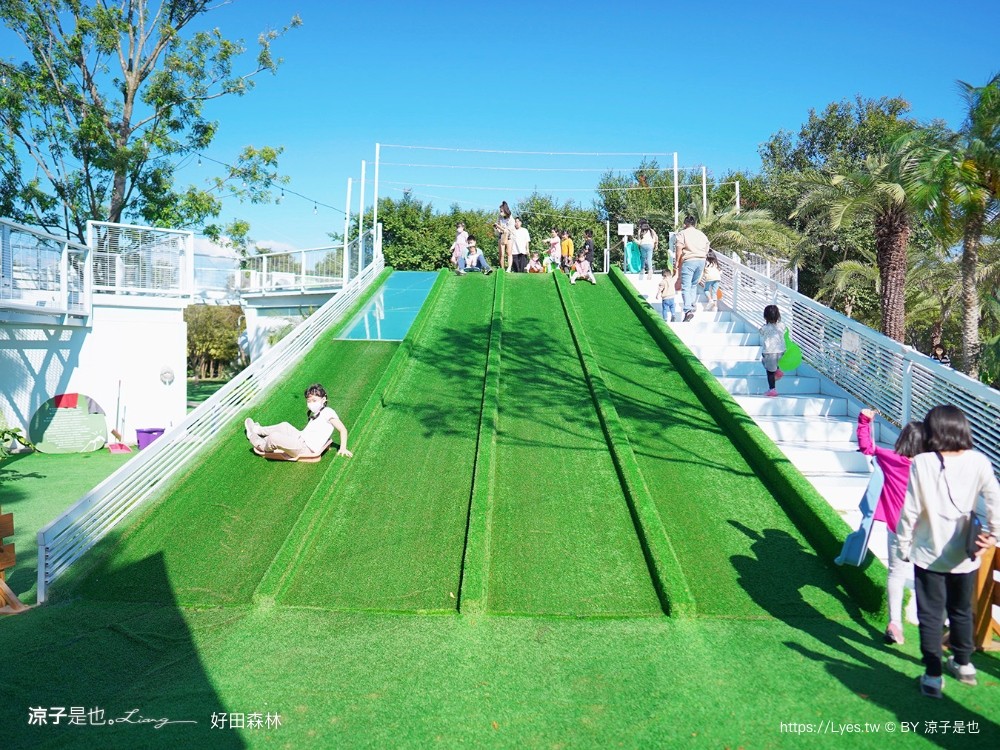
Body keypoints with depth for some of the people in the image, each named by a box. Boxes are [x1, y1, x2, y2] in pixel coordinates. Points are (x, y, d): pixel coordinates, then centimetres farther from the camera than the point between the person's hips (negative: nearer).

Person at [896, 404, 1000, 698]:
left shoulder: (922, 464, -14)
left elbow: (910, 510, -11)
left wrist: (904, 545, 0)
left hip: (929, 554, -3)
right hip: (965, 555, 3)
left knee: (930, 615, 9)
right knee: (962, 611, 23)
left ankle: (933, 676, 12)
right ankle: (963, 664, 40)